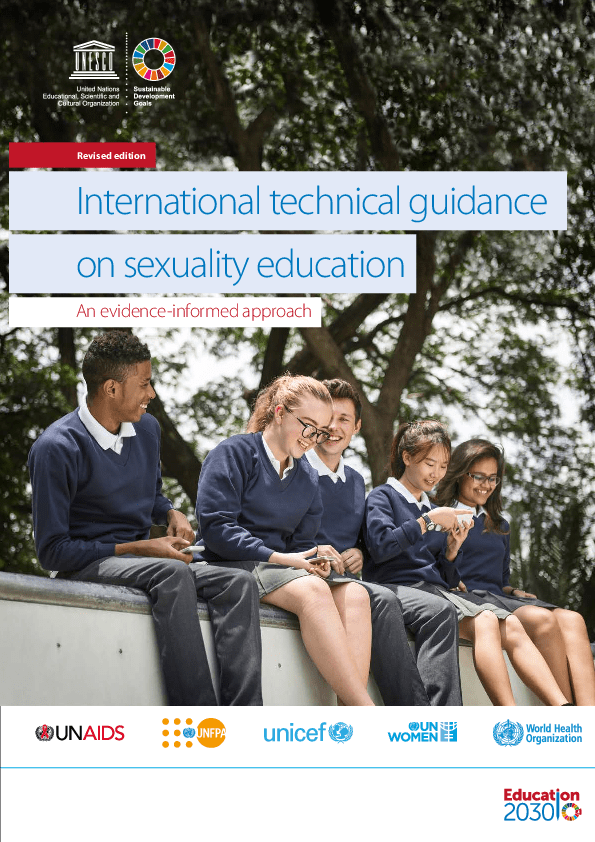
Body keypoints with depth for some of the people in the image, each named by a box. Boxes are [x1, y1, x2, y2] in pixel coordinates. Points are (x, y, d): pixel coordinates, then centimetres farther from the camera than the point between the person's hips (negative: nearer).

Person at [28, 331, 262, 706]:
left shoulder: (147, 429, 9)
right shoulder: (57, 449, -13)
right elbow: (52, 551, -13)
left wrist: (173, 515, 4)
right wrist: (139, 548, -16)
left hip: (140, 559, 7)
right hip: (85, 564, -7)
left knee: (239, 582, -18)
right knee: (173, 573, -36)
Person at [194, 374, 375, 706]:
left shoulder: (307, 477, 19)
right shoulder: (234, 453, -2)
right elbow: (215, 527, -13)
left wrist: (313, 562, -8)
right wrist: (278, 558, -19)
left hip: (281, 567, 7)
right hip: (230, 565, -7)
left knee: (354, 594, -22)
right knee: (312, 590, -34)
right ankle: (366, 709, -40)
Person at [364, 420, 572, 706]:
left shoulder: (435, 511, 28)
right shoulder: (383, 496, 9)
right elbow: (380, 546, -13)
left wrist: (451, 551, 3)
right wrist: (428, 522, -10)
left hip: (439, 588, 7)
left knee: (511, 624, -21)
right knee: (484, 621, -32)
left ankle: (565, 711, -37)